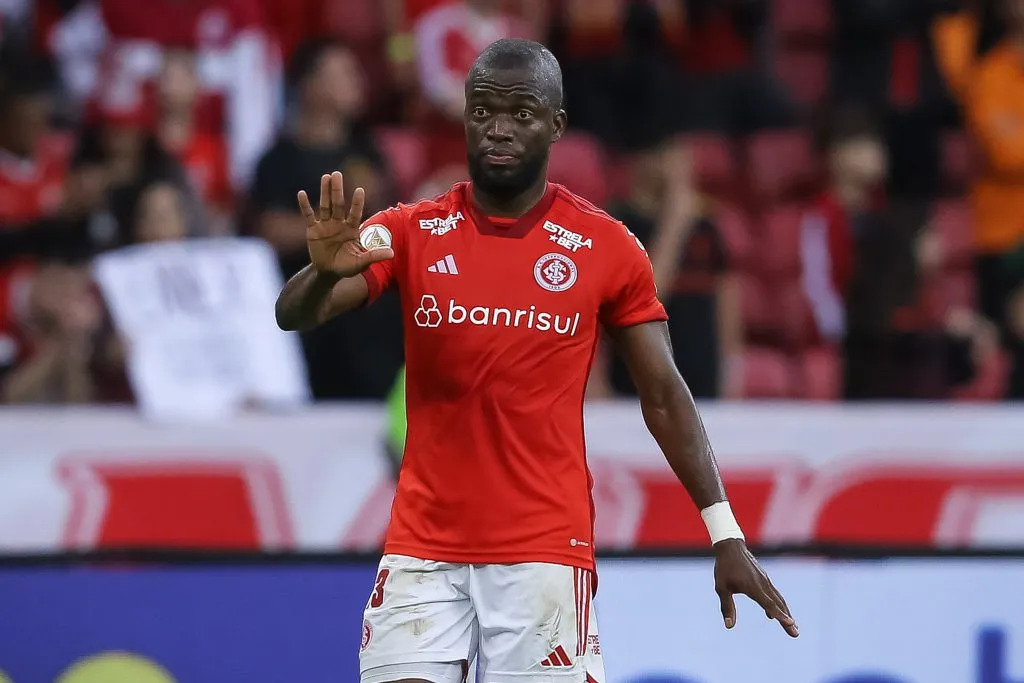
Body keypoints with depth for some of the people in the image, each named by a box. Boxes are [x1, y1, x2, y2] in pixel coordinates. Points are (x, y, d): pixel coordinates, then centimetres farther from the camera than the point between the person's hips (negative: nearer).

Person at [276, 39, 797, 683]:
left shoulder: (607, 249, 0)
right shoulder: (410, 233, 3)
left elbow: (664, 396, 5)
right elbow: (295, 315, -8)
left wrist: (725, 533, -2)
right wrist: (323, 272, -32)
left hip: (546, 550, -1)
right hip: (423, 549, 2)